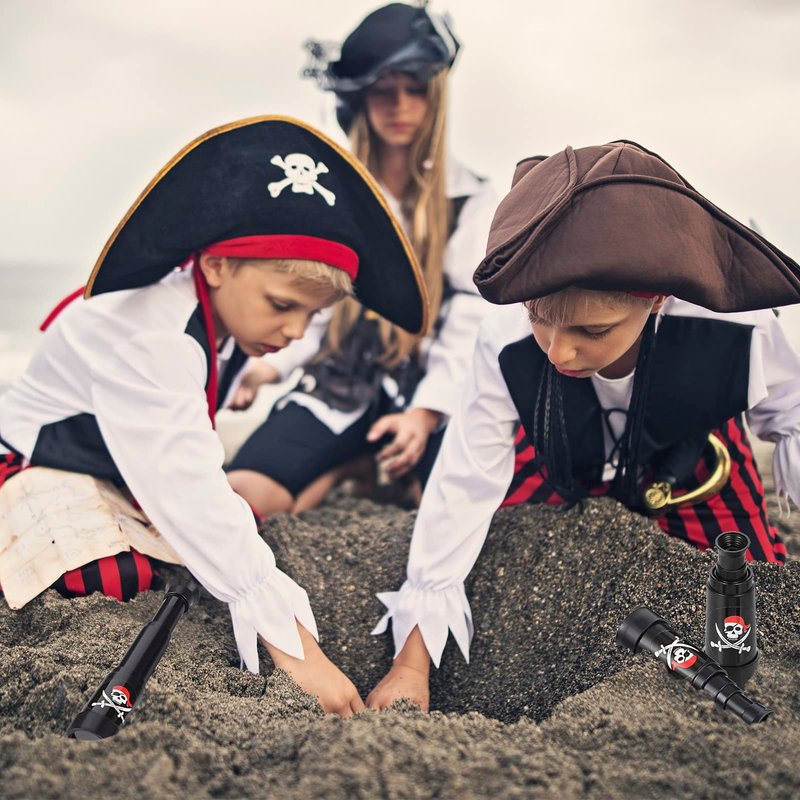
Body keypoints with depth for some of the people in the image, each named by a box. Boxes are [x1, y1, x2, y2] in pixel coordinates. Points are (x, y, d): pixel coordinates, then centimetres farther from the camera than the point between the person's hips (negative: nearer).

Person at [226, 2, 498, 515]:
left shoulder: (472, 201, 4)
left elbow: (469, 325, -4)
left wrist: (427, 411, -20)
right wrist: (275, 361, -7)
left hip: (426, 387, -2)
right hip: (340, 380, 2)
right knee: (238, 501, -22)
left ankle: (395, 460, -1)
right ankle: (358, 459, 2)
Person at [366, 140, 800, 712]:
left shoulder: (737, 331, -40)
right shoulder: (507, 348, -39)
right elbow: (465, 486, -34)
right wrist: (412, 663, -31)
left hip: (689, 454, 0)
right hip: (563, 461, 1)